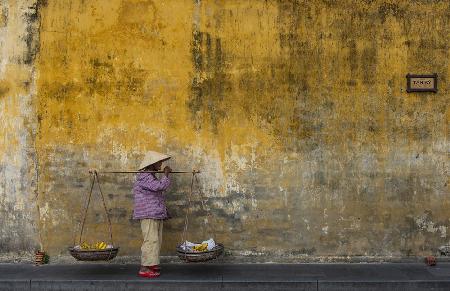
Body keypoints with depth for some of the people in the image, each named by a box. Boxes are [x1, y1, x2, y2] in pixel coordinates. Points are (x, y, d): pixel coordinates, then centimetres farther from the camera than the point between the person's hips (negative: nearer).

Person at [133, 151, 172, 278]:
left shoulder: (152, 176, 19)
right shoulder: (144, 177, -13)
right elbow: (159, 186, -26)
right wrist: (166, 174, -15)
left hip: (156, 215, 10)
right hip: (148, 215, -10)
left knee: (156, 240, 11)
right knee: (150, 240, -12)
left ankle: (151, 264, 18)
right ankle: (144, 269, -11)